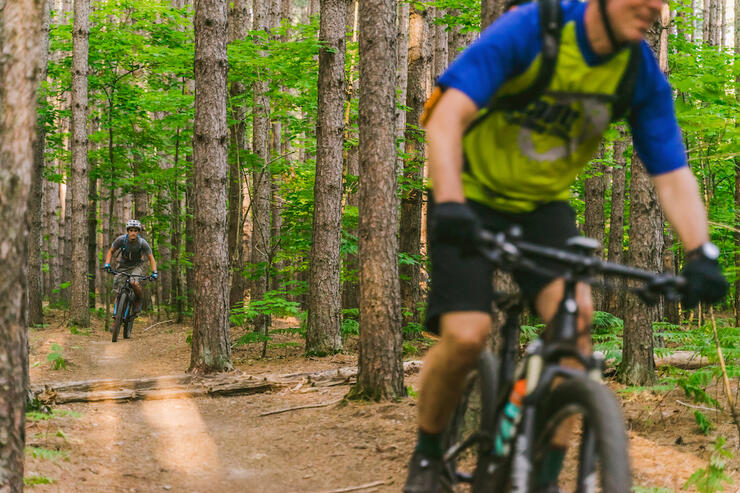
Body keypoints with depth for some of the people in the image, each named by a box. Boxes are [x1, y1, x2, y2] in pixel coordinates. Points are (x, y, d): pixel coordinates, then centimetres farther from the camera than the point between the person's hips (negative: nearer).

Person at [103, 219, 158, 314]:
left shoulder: (142, 243, -23)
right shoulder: (121, 239, -21)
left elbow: (151, 258, -14)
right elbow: (111, 251, -6)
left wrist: (154, 272, -27)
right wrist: (107, 264, -22)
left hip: (136, 266, -2)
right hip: (123, 266, 2)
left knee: (134, 283, -31)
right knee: (118, 291, -10)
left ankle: (139, 300, -2)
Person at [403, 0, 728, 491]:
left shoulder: (643, 74, -10)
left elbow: (673, 174, -11)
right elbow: (447, 117, -32)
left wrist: (701, 252, -27)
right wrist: (449, 203, -48)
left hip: (544, 206, 4)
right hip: (472, 198, -3)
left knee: (575, 314, -23)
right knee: (466, 337, -20)